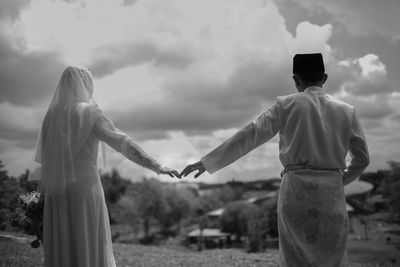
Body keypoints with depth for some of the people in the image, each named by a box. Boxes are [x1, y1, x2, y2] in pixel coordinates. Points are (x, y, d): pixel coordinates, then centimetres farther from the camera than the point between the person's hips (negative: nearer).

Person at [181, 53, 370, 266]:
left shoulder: (286, 105, 1)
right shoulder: (346, 111, 6)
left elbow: (249, 136, -3)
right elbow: (362, 158, 9)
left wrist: (208, 162, 0)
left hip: (296, 190, -1)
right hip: (331, 193, 1)